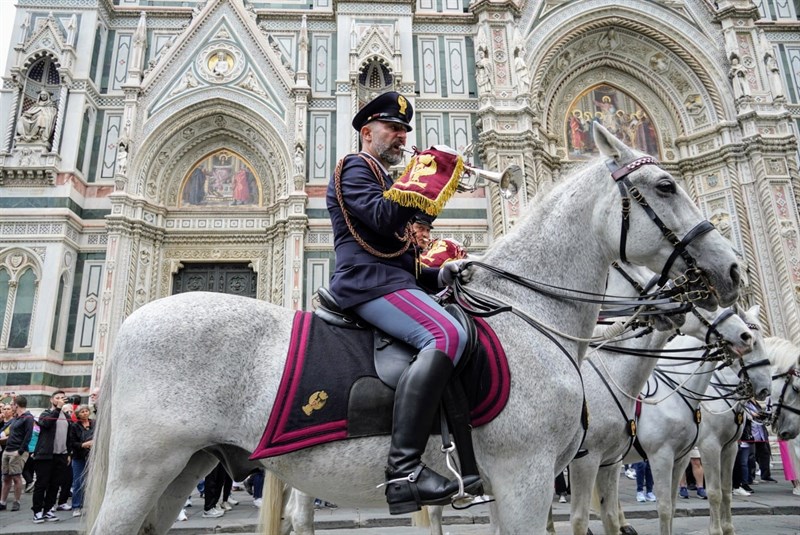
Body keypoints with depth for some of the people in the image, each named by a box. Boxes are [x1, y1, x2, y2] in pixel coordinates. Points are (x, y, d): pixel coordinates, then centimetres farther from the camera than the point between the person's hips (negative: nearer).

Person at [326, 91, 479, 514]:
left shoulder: (385, 181, 34)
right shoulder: (354, 167, 6)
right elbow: (383, 218, -15)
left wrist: (440, 275, 13)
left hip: (389, 281, 10)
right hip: (369, 281, -10)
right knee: (446, 335, -31)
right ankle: (403, 469, -35)